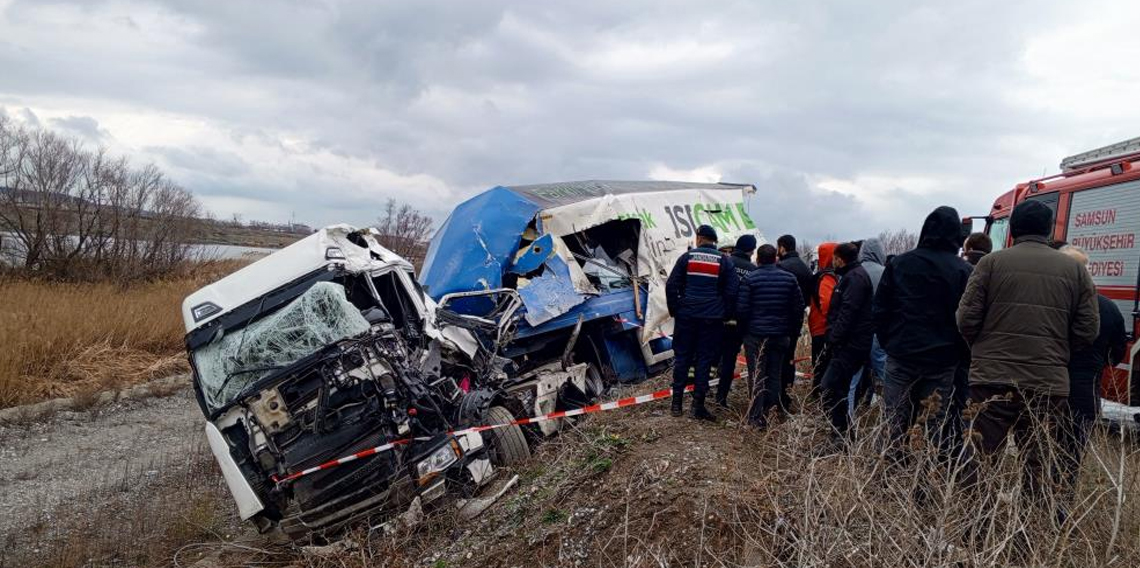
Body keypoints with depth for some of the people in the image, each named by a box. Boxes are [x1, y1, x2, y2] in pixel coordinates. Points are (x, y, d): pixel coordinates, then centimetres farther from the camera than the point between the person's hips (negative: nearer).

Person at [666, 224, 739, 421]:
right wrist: (724, 314, 8)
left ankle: (677, 401, 11)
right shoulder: (724, 261, 2)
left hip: (686, 316, 0)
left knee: (682, 356, 9)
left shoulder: (687, 257, 1)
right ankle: (698, 404, 3)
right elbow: (731, 292, -1)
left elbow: (671, 285, -1)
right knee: (704, 359, 4)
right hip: (712, 319, 0)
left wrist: (674, 310, 6)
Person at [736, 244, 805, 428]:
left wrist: (743, 330, 3)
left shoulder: (750, 279, -9)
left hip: (755, 335, -3)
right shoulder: (789, 278, 3)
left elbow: (742, 309, -11)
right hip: (780, 335, 4)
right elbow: (799, 307, 5)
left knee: (757, 376, 2)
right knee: (775, 375, 13)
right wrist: (792, 330, 14)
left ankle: (757, 417, 2)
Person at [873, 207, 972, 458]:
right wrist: (956, 350, 8)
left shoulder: (898, 263, 0)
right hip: (942, 360, -1)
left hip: (901, 356, 1)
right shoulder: (963, 270, -4)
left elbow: (880, 309, 0)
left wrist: (888, 343, 9)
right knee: (939, 423, 7)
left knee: (896, 423, 9)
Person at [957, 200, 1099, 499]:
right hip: (1049, 384, 2)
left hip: (992, 377, -1)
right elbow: (1087, 332, 3)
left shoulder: (991, 262, -1)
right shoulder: (1075, 269, 5)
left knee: (979, 463, 5)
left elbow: (967, 319, -4)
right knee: (1040, 467, 10)